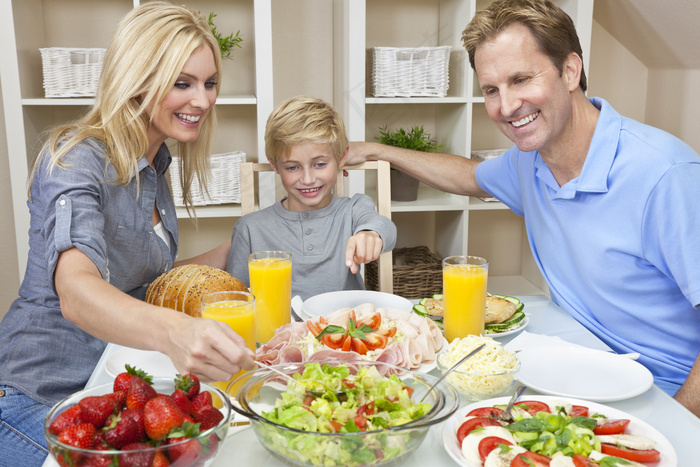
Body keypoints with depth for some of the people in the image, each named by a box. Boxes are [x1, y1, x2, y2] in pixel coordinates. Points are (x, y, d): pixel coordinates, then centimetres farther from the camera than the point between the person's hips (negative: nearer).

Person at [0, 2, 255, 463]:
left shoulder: (154, 167, 5)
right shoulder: (77, 159, -21)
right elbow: (76, 294, -39)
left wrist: (230, 252, 3)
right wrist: (172, 330, -59)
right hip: (41, 398, -7)